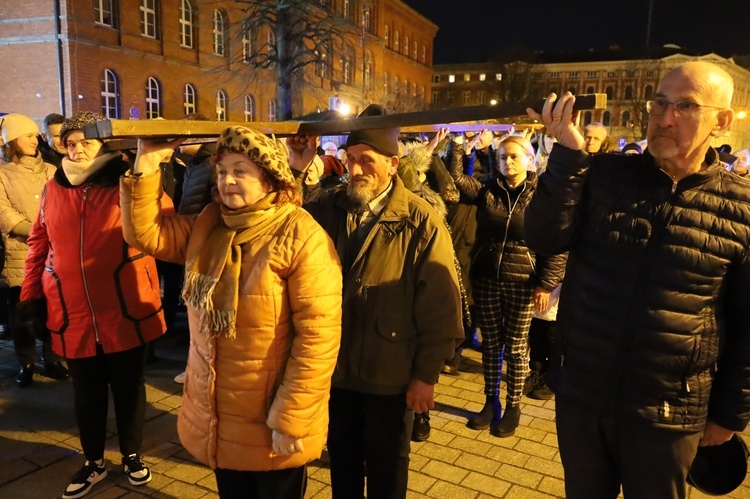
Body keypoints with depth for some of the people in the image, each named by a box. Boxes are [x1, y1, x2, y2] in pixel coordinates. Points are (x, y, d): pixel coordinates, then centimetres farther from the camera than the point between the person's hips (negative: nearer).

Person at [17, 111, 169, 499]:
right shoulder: (53, 189, 6)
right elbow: (39, 244, 12)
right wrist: (31, 294, 10)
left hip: (124, 312, -3)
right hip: (74, 314, 3)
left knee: (129, 387, 13)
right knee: (87, 392, 17)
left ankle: (132, 456, 35)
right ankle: (94, 462, 37)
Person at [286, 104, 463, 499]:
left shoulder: (421, 222, -13)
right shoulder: (325, 206, -1)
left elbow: (440, 306, -13)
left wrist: (426, 374, -11)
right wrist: (294, 171, -14)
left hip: (390, 376, -3)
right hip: (333, 367, 4)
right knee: (342, 459, 24)